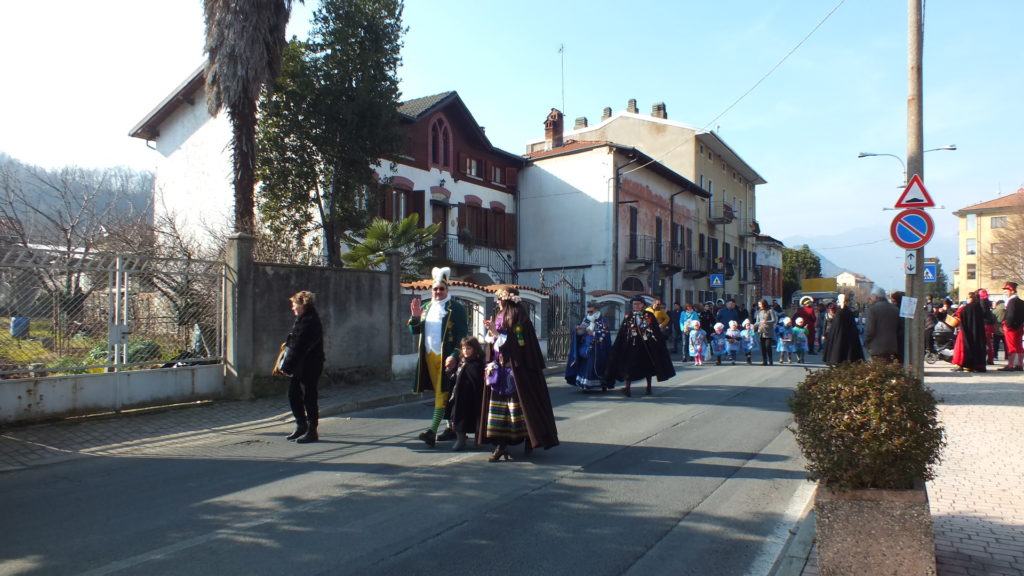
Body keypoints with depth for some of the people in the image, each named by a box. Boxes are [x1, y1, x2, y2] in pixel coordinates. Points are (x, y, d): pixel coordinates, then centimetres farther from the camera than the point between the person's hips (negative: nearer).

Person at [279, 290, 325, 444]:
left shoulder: (309, 322, -20)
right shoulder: (301, 320, 14)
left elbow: (299, 347, -22)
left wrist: (287, 367, -19)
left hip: (309, 366, -10)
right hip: (299, 367, 10)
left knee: (309, 397, -1)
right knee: (293, 395, 16)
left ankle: (312, 431, 8)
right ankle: (301, 425, 29)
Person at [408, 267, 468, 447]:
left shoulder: (456, 308, -3)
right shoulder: (425, 307, 15)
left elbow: (462, 335, -8)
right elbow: (415, 331, 14)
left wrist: (454, 356, -19)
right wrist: (415, 317, -5)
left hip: (446, 358, -6)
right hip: (429, 356, 6)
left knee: (442, 392, -9)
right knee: (440, 393, 11)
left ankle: (432, 431, -15)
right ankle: (451, 427, 20)